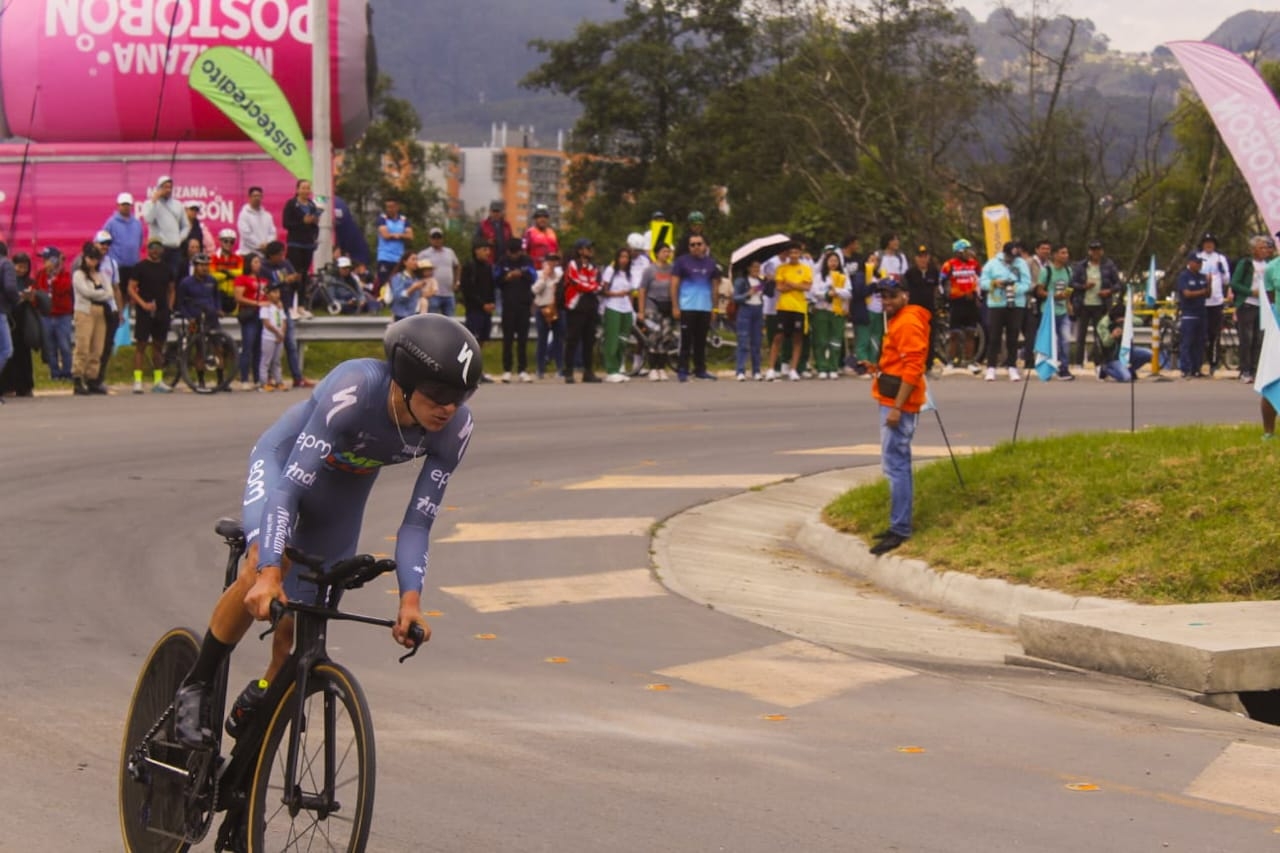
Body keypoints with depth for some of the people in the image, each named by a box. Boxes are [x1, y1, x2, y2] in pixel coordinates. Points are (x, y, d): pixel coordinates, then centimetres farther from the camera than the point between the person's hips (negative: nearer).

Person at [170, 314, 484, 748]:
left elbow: (417, 521, -21)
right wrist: (269, 573, -49)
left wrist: (410, 599, -34)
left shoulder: (455, 428, -28)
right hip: (284, 458, -4)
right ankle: (195, 688, -13)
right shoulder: (354, 388, -41)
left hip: (345, 488, 4)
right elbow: (291, 483, -41)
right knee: (264, 564, -31)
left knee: (295, 630, 1)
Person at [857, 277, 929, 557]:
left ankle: (900, 529, -11)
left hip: (899, 404, -11)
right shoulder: (897, 321, 18)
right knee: (899, 463, 15)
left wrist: (897, 408, -24)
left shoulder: (908, 323, -15)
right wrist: (878, 368, 11)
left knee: (894, 465, -11)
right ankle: (900, 525, 22)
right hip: (892, 402, 11)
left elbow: (912, 368, -21)